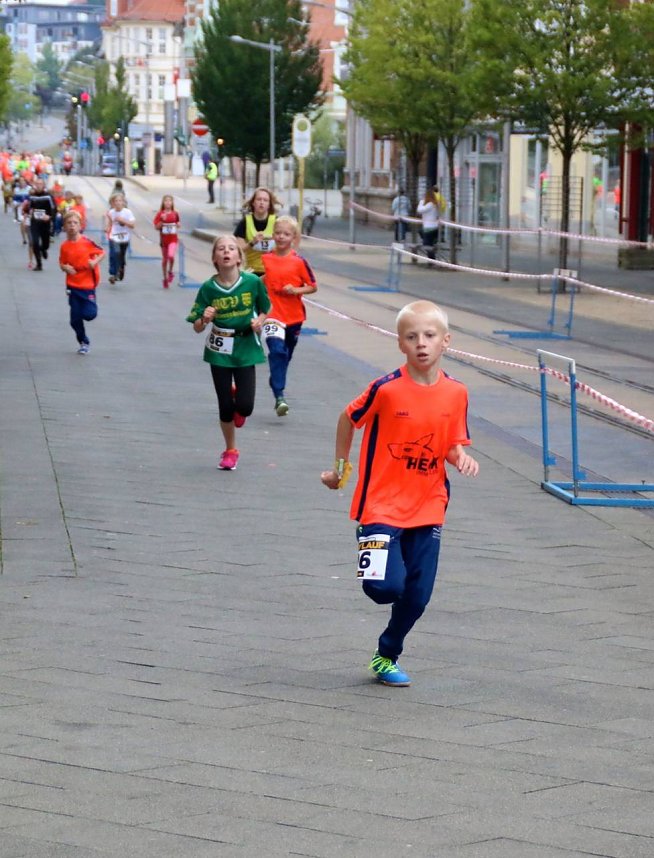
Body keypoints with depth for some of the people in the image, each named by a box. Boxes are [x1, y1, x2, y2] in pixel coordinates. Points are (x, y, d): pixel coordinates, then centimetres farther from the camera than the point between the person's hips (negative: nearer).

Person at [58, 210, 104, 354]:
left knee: (89, 315, -9)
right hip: (73, 286, 2)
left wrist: (95, 262, -18)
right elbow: (62, 264, 8)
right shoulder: (64, 246, -2)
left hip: (88, 284, -2)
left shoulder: (87, 242, -9)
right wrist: (65, 268, -15)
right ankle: (84, 343, 23)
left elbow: (101, 253, 1)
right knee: (75, 319, 3)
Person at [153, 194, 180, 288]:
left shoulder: (175, 214, 1)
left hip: (173, 239, -1)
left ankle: (170, 272, 3)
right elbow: (156, 227, -6)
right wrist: (162, 220, -20)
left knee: (171, 256, -24)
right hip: (163, 239, 1)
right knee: (165, 259, 10)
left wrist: (178, 225, -5)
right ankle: (165, 278, 26)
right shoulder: (160, 214, -3)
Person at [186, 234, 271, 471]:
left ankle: (238, 402, 30)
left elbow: (263, 310, 8)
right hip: (219, 351, 0)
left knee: (245, 406, -9)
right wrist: (205, 319, -26)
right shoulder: (208, 288, -8)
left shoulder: (253, 282, -9)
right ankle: (230, 450, 30)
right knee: (225, 406, 6)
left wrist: (259, 322, -13)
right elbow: (197, 328, -4)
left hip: (246, 348, 0)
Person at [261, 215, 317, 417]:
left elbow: (313, 287, 1)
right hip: (272, 315, -1)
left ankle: (276, 384, 38)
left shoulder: (299, 262, -4)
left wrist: (296, 290, -14)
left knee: (285, 356, 15)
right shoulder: (264, 259, 1)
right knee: (277, 351, -20)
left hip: (294, 317, 2)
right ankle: (279, 396, -25)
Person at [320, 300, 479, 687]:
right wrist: (341, 467, 10)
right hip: (382, 505, -4)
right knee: (386, 586, -18)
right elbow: (349, 419, 2)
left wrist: (462, 457, -15)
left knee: (417, 596, 7)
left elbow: (454, 445, 8)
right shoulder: (387, 388, -14)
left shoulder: (456, 393, -3)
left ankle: (387, 656, 30)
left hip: (427, 509, 4)